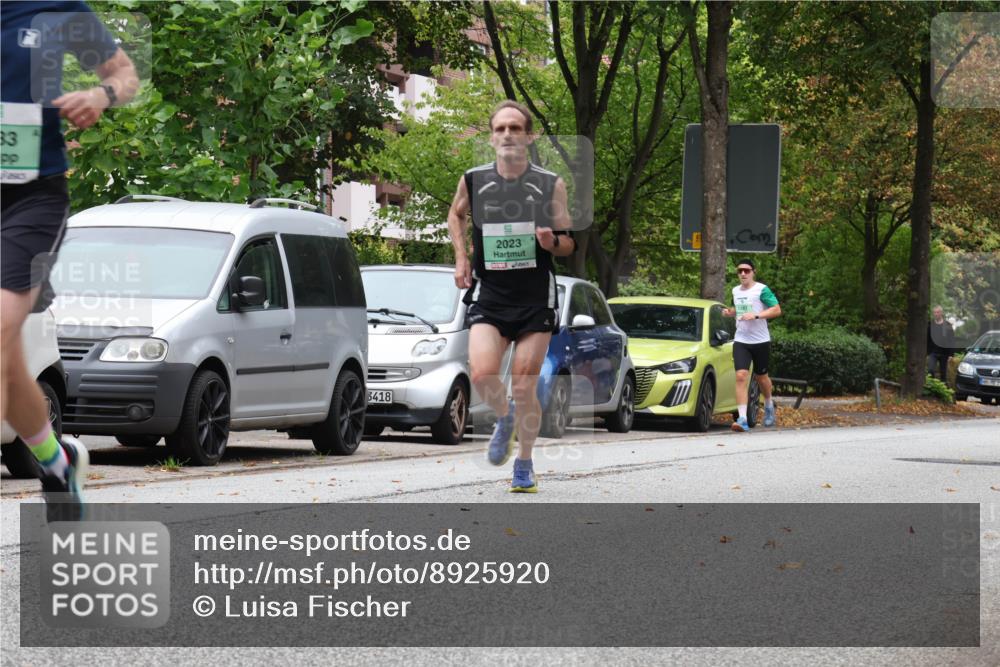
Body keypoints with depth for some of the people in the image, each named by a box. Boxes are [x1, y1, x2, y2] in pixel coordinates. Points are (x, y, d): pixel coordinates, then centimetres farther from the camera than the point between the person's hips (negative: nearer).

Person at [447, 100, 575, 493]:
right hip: (489, 295, 1)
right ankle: (504, 419, 15)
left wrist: (552, 242, -16)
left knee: (524, 387, -2)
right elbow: (456, 215, 24)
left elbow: (569, 244, 7)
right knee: (481, 375, -19)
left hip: (535, 299, -1)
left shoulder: (551, 185, 0)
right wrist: (461, 258, 10)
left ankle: (524, 466, 18)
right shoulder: (473, 181, 2)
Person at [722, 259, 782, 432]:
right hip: (741, 341, 3)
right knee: (741, 376, -13)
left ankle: (769, 405, 44)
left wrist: (755, 315, -22)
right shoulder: (736, 291, 11)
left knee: (761, 377, 12)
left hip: (761, 341, -3)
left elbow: (777, 310, -13)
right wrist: (730, 312, 5)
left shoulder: (761, 290, -8)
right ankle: (742, 419, -20)